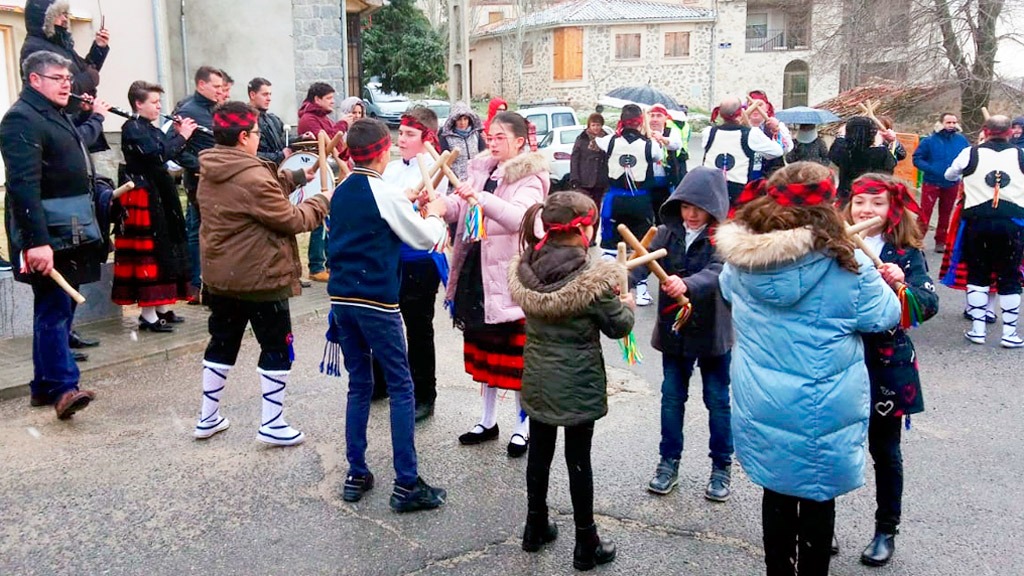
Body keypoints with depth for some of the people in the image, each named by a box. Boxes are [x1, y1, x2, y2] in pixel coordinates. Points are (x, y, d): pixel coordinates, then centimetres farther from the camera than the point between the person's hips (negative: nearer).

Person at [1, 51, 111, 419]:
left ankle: (45, 385, 20)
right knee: (55, 309, -10)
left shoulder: (57, 116, 20)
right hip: (46, 236, -10)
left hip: (70, 233, 10)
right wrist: (37, 241, -30)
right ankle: (62, 386, -9)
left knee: (60, 307, 12)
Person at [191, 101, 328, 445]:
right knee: (276, 347, 5)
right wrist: (322, 201, -3)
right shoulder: (253, 178, -23)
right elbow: (291, 220, -17)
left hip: (219, 275, 9)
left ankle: (208, 418, 28)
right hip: (259, 276, -8)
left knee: (222, 343, 20)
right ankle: (272, 425, 10)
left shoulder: (209, 174, 5)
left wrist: (298, 177, 9)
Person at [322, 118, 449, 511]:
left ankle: (356, 476, 19)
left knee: (358, 385, 15)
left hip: (342, 298, 7)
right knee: (401, 387, 1)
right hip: (377, 302, -7)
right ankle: (406, 485, 3)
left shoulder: (340, 192, 11)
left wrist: (412, 210, 20)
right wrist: (435, 214, 16)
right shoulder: (385, 193, -11)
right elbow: (423, 238, -5)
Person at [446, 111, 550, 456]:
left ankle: (523, 426, 19)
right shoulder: (481, 171, 10)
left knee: (516, 355, 3)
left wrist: (481, 198, -41)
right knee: (484, 350, 17)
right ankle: (488, 421, 32)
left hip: (511, 279, -7)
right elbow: (457, 208, 1)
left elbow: (521, 217, -29)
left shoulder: (529, 179, -10)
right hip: (476, 273, 7)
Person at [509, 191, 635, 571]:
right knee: (578, 461, 6)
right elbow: (618, 327, -10)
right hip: (578, 384, -5)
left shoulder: (525, 269, -5)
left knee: (539, 453, 19)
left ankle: (536, 528, 36)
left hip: (537, 379, 5)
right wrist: (626, 305, 12)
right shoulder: (594, 278, -21)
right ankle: (586, 546, 21)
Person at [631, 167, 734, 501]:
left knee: (718, 400, 10)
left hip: (712, 332, -3)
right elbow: (645, 260, -16)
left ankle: (722, 467, 26)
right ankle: (669, 462, 28)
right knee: (672, 397, 13)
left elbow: (716, 272, -31)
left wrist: (686, 284, -51)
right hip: (674, 330, 4)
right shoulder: (667, 232, -2)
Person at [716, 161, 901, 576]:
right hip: (822, 413, -3)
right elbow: (885, 316, -5)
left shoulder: (740, 261, -7)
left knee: (776, 494, 19)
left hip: (761, 407, 4)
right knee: (817, 499, 15)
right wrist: (875, 279, 13)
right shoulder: (845, 266, -19)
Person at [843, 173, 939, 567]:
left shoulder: (906, 254, -2)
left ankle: (886, 530, 30)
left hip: (884, 366, 0)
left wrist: (901, 285, -34)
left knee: (884, 450, 12)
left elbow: (929, 305, -15)